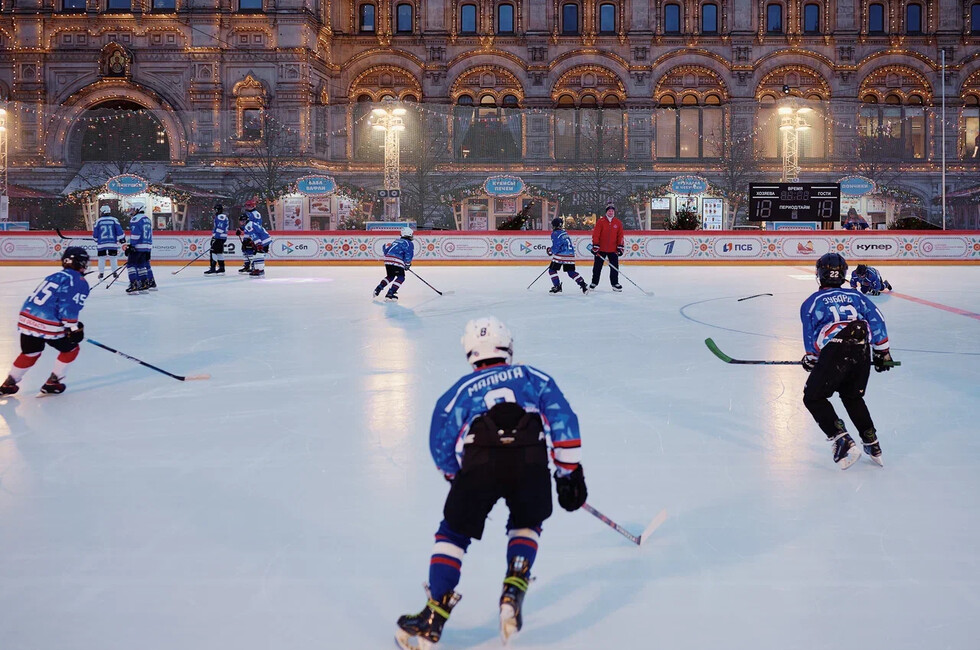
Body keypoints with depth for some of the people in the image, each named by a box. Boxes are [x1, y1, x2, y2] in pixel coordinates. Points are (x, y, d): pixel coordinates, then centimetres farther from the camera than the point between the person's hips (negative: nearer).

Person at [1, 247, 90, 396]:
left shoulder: (55, 277, 23)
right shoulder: (79, 282, -4)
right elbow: (69, 307, -16)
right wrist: (73, 328, -10)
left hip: (26, 320, 8)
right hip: (47, 326, -8)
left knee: (31, 352, 29)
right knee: (70, 349, 15)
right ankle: (52, 383, 17)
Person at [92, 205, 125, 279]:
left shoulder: (98, 221, 0)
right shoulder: (114, 220, 0)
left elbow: (95, 234, 6)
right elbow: (119, 230, -4)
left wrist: (96, 240, 24)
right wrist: (122, 239, 5)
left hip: (101, 243, 0)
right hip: (113, 243, 0)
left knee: (101, 258, 9)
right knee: (113, 258, 9)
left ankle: (101, 273, 9)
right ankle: (114, 273, 9)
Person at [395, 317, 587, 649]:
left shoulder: (461, 389, 29)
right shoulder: (533, 377, 29)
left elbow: (441, 446, 25)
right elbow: (563, 419, 17)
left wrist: (458, 481, 41)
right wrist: (569, 472, 19)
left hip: (480, 460, 0)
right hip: (530, 459, 1)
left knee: (454, 531, 19)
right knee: (526, 523, 30)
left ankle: (434, 618, 11)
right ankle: (514, 589, 11)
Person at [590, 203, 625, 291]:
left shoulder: (618, 223, 4)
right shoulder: (600, 222, -4)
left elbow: (620, 235, 7)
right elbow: (595, 234, -6)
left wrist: (620, 247, 1)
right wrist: (595, 246, -12)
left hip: (613, 249, 2)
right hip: (601, 249, -1)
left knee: (614, 267, 0)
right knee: (597, 267, 6)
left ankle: (615, 283, 10)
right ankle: (594, 283, 17)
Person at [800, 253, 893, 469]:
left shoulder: (813, 301, 14)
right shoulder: (856, 296, 23)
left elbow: (810, 334, 9)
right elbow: (876, 319, 14)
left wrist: (811, 359, 23)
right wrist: (882, 351, 18)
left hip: (835, 352, -5)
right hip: (862, 352, 5)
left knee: (813, 397, 7)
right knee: (852, 396, 26)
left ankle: (843, 441, -7)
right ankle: (872, 444, 23)